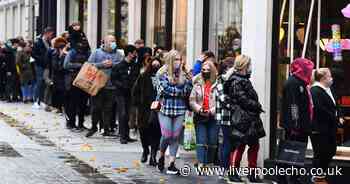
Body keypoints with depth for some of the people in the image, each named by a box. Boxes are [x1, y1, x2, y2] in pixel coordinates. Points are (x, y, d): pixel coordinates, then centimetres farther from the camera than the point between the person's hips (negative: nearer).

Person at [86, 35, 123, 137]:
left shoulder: (117, 54, 10)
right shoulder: (97, 52, 6)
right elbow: (89, 64, -2)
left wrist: (112, 64, -13)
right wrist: (102, 64, -11)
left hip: (111, 86, 1)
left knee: (108, 108, 4)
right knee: (96, 107, 2)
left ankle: (107, 129, 13)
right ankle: (94, 127, 17)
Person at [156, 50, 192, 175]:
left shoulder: (184, 74, 9)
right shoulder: (163, 74, -1)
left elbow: (187, 91, 0)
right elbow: (165, 89, -12)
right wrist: (180, 91, -6)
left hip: (179, 109, 3)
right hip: (165, 108, -3)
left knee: (175, 137, 3)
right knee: (167, 136, -5)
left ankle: (172, 164, 7)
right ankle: (161, 156, 23)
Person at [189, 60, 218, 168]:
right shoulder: (197, 84, 8)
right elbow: (192, 100, 6)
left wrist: (211, 111, -15)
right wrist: (199, 109, -9)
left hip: (213, 117, -1)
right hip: (200, 117, 1)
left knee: (212, 141, 5)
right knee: (201, 141, -6)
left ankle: (210, 162, 18)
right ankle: (201, 164, -11)